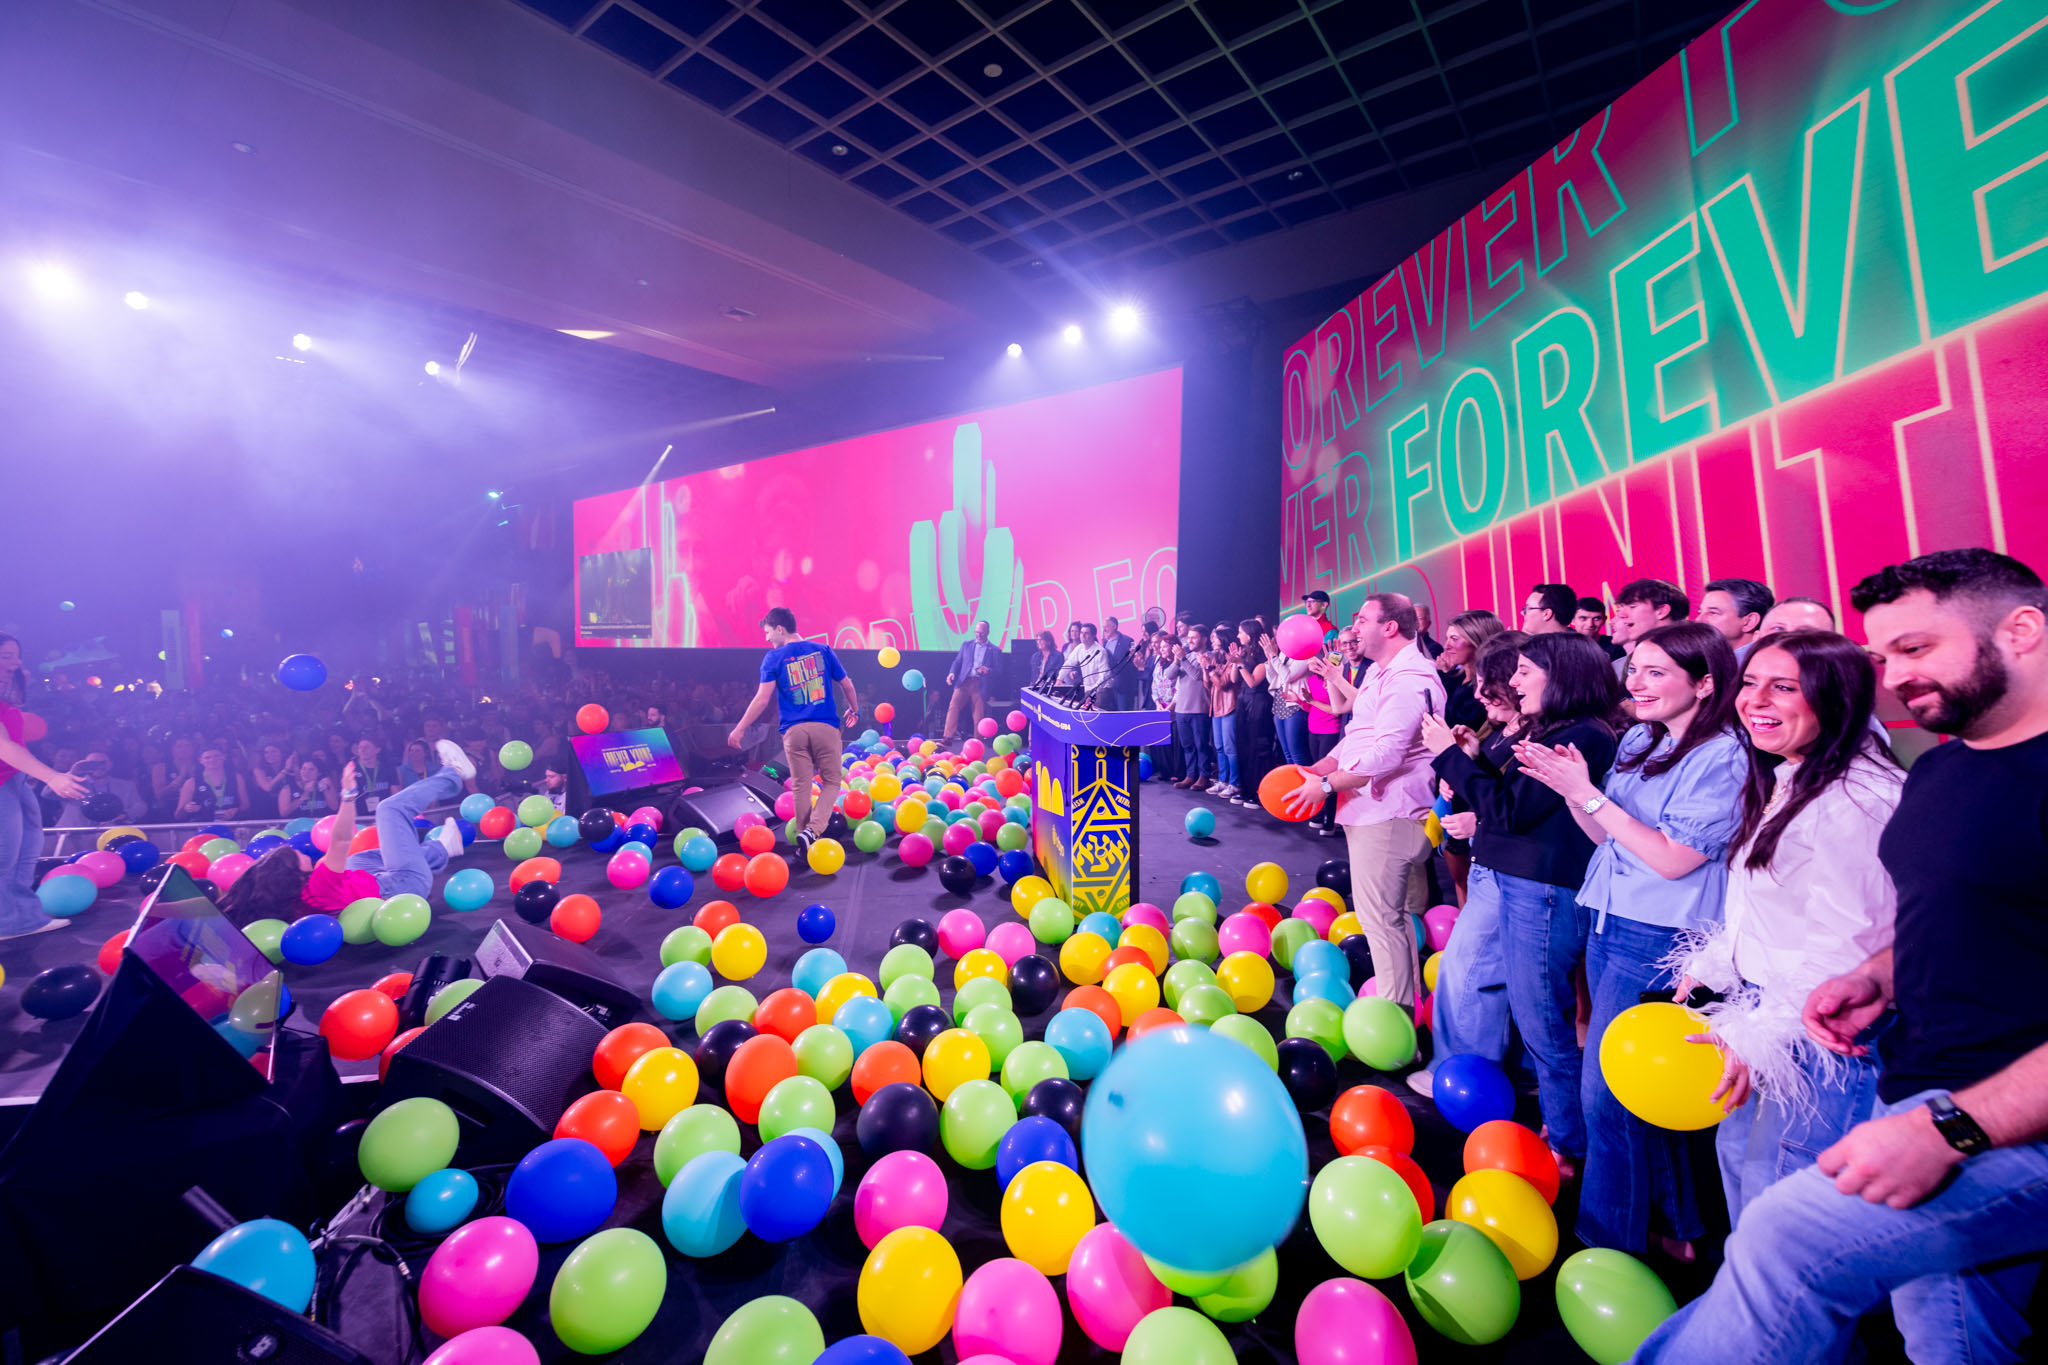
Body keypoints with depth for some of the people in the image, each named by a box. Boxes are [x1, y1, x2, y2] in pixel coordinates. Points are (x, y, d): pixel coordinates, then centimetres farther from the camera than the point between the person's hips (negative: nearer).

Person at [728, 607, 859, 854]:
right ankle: (812, 830, -10)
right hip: (825, 727, 1)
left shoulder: (773, 657, 1)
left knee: (800, 786, 9)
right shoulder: (822, 650, 8)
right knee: (832, 782, 9)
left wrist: (740, 729, 2)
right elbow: (847, 685, 12)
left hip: (794, 731, 0)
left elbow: (762, 699, -5)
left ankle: (804, 837, 16)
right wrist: (854, 710, 29)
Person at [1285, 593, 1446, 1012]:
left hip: (1386, 815, -11)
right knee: (1398, 911, 19)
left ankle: (1396, 1011, 8)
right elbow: (1355, 737, 20)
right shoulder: (1380, 672, 17)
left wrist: (1326, 785, -19)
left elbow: (1386, 754, -26)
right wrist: (1316, 769, 6)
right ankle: (1407, 998, 32)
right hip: (1372, 810, 11)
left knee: (1380, 915, -4)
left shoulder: (1408, 678, -18)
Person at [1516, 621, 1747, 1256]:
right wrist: (1571, 791, -6)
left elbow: (1673, 859, -18)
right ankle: (1672, 1221, 36)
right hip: (1610, 924, 7)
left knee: (1606, 1091, 0)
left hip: (1659, 941, -7)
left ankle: (1608, 1241, 19)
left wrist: (1589, 795, -19)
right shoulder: (1639, 740, 8)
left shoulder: (1723, 758, -13)